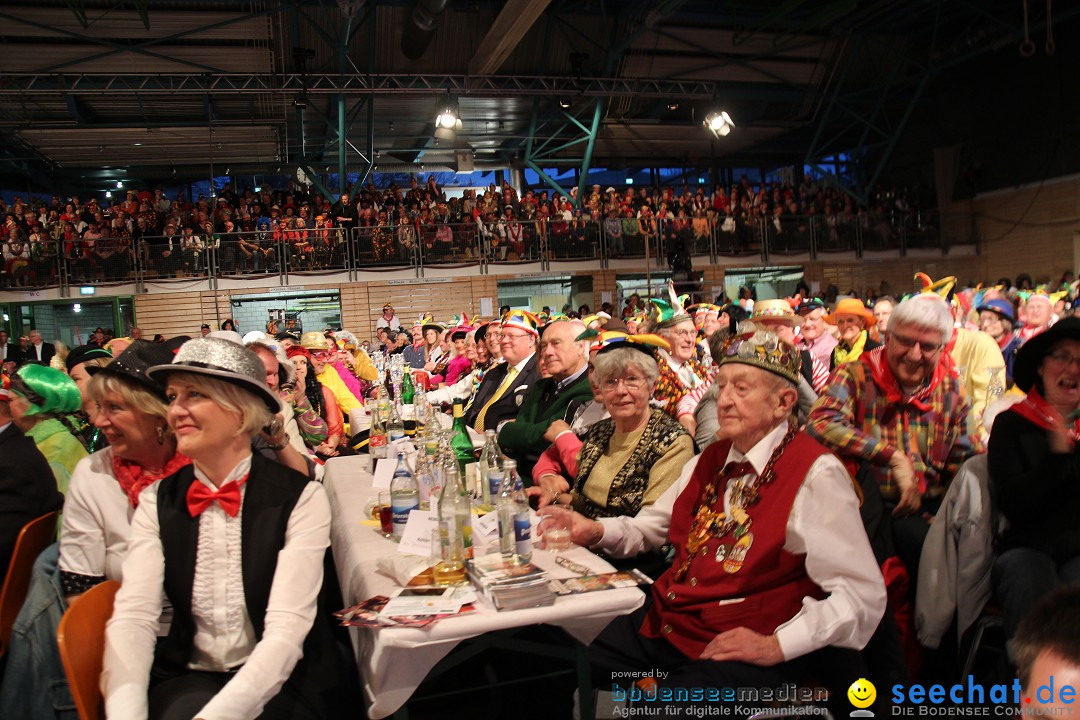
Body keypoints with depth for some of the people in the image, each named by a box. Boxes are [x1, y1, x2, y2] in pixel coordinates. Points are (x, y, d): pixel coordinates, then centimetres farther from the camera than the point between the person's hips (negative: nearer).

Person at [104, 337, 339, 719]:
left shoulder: (301, 499, -11)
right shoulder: (157, 501, 2)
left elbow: (287, 630, -17)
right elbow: (133, 615, -8)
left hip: (277, 684, -3)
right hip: (188, 678, 3)